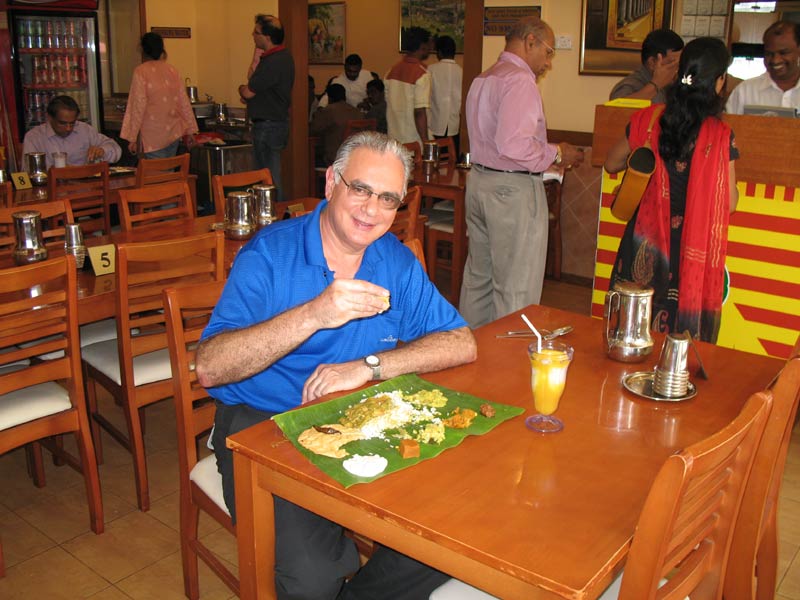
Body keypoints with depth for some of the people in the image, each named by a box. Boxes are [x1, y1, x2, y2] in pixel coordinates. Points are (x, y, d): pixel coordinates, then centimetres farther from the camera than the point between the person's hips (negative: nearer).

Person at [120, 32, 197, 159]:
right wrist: (189, 131, 17)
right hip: (174, 134, 6)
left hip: (154, 136, -6)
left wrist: (132, 138, -8)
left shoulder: (141, 72, -9)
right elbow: (184, 103, 10)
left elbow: (138, 107, -11)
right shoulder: (172, 70, 8)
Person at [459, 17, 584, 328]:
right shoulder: (520, 80, -15)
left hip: (479, 180, 10)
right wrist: (556, 154, -11)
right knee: (516, 290, -1)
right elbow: (513, 144, -26)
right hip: (513, 189, -10)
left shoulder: (482, 79, 15)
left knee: (477, 277, 17)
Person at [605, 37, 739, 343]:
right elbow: (729, 204, -8)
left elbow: (612, 164, 10)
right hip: (693, 250, -3)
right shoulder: (720, 136, -14)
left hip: (645, 244, 3)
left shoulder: (648, 120, -5)